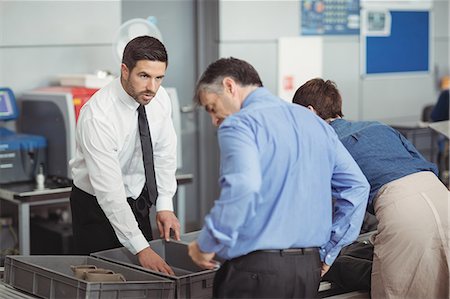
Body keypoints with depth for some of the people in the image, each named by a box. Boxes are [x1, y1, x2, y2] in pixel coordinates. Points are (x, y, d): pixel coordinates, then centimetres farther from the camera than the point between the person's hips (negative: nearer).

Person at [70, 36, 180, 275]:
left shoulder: (159, 98, -12)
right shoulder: (97, 116, -31)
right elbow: (109, 191, -33)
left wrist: (164, 206, -7)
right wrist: (141, 248, -34)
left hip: (138, 199, 6)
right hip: (98, 204, -6)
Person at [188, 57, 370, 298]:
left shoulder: (239, 123, -8)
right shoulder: (315, 122, 15)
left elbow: (242, 187, -26)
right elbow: (357, 186, 14)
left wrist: (206, 245, -14)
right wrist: (327, 252, 17)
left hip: (257, 269, -7)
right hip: (310, 269, 7)